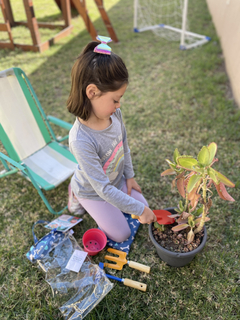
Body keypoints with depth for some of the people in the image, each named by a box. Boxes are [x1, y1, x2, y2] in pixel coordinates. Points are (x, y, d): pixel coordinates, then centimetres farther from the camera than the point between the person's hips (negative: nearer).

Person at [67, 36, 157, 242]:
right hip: (94, 193, -5)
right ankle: (78, 196, 20)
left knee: (143, 208, 18)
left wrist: (129, 176, 6)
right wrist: (139, 210, -24)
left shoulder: (115, 114, -20)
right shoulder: (81, 140, -40)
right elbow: (103, 189, -33)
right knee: (121, 235, 9)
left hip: (117, 181, 6)